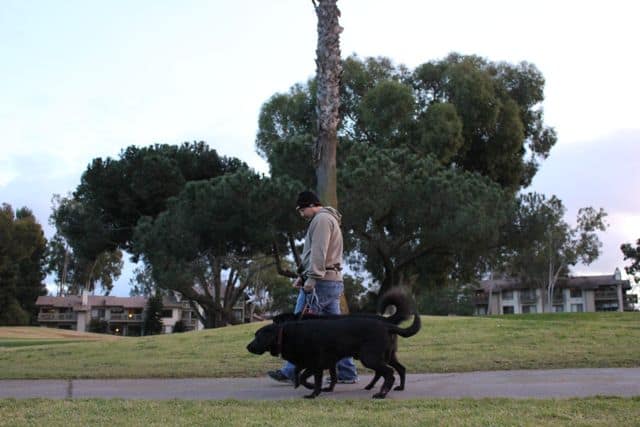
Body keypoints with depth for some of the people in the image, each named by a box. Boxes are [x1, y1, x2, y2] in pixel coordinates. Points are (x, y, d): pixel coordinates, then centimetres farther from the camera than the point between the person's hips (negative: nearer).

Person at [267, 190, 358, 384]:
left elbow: (318, 252, -19)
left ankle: (291, 372, 2)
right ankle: (347, 373, 9)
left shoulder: (321, 219, -8)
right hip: (334, 281, 10)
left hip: (321, 282, -10)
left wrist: (311, 279, -21)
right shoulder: (330, 219, 24)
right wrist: (303, 276, 18)